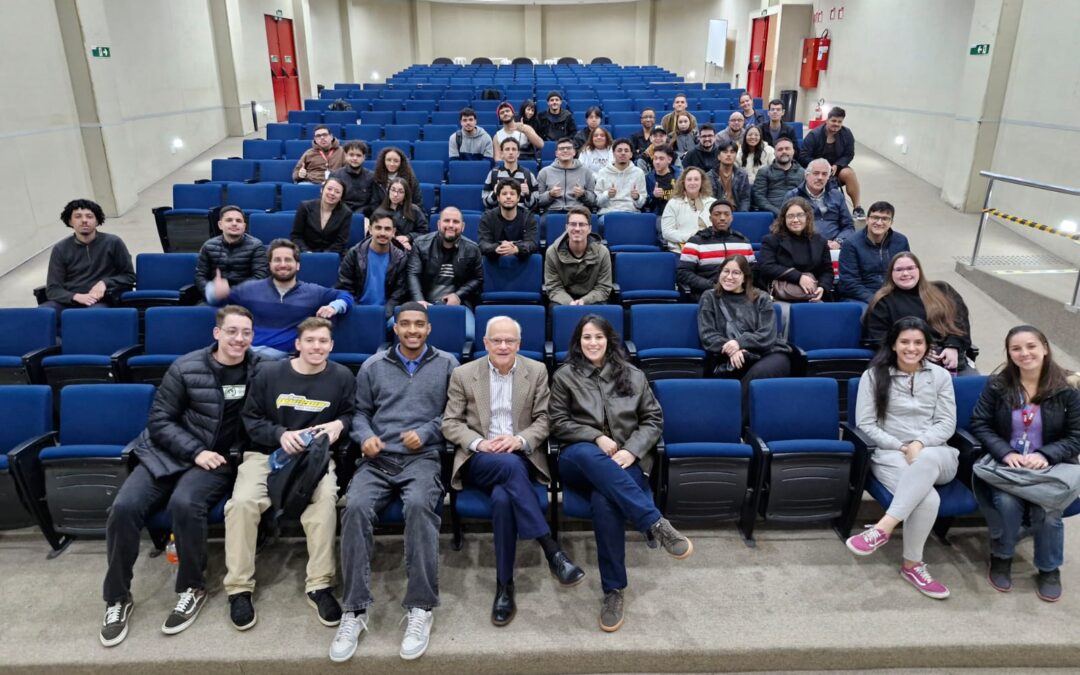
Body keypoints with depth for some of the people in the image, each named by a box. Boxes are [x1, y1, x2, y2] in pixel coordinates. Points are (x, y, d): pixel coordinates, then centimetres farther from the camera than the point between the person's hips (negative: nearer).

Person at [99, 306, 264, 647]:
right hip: (168, 454, 2)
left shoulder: (258, 369, -1)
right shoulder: (185, 368, -3)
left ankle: (193, 587, -7)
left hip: (220, 460, -1)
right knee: (124, 507, -21)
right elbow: (159, 421, -2)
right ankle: (118, 597, 2)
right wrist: (195, 451, -15)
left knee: (185, 504, -32)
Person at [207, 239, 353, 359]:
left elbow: (345, 296, 16)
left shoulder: (312, 292, 11)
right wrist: (216, 292, -3)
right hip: (247, 352, 2)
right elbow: (217, 296, 23)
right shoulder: (250, 289, 14)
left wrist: (333, 307, -7)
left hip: (283, 358, -1)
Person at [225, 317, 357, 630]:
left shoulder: (342, 377, 4)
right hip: (266, 453, 1)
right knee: (242, 501, -29)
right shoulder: (269, 374, 3)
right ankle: (239, 589, -12)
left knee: (325, 498, -33)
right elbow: (250, 419, 3)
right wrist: (280, 434, -14)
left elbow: (351, 416, 10)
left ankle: (320, 586, -19)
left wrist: (339, 425, -12)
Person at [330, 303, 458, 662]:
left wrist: (426, 434, -7)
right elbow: (359, 411, 15)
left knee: (419, 504, -35)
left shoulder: (446, 364, 12)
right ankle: (355, 610, -20)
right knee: (355, 506, -29)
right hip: (377, 459, 2)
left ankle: (420, 608, -25)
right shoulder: (373, 365, 17)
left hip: (423, 458, -2)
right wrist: (365, 436, -5)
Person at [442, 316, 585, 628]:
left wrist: (520, 440, -15)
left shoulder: (537, 371, 8)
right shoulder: (463, 374, 6)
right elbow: (450, 423, 4)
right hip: (479, 460, 0)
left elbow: (544, 419, 5)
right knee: (510, 465, -37)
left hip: (522, 457, 1)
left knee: (503, 498, -34)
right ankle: (552, 550, -34)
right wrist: (478, 442, -15)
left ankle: (504, 586, -22)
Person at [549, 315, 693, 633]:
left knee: (604, 501, -36)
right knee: (588, 454, -41)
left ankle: (614, 590, -24)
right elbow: (558, 422, 6)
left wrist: (632, 450, -8)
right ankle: (655, 524, -43)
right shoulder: (564, 375, 12)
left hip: (626, 460, 1)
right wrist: (596, 438, -9)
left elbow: (654, 419, 10)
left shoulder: (633, 375, 15)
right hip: (579, 461, 0)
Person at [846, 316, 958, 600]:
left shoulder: (940, 376, 13)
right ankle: (912, 565, -17)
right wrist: (902, 447, -12)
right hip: (890, 454, -2)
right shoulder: (874, 375, 4)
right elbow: (865, 424, 0)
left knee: (927, 460, -39)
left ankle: (883, 527, -39)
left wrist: (920, 444, -14)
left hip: (936, 454, 2)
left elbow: (947, 423, 5)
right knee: (928, 499, -33)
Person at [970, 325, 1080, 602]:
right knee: (1007, 502, -30)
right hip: (1006, 462, 0)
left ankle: (1049, 569, 6)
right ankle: (1001, 556, 3)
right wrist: (1006, 453, -15)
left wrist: (1045, 455, -18)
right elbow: (980, 424, 1)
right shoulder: (997, 385, 0)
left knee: (1047, 510, -27)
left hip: (1051, 466, 0)